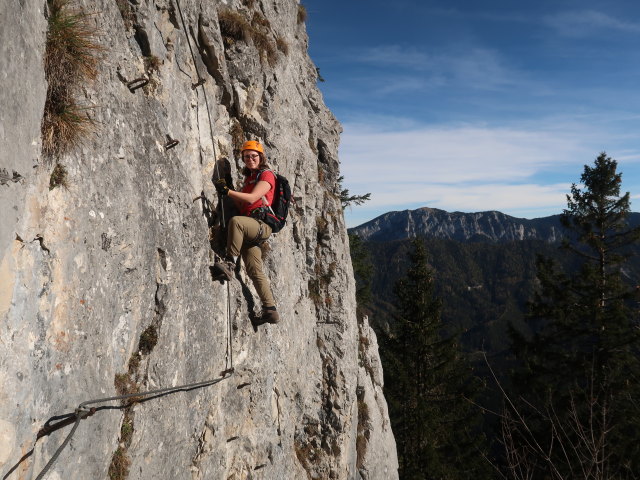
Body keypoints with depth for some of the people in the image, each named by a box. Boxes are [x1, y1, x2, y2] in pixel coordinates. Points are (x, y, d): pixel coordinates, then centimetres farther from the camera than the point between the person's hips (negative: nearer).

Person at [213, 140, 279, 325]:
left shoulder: (266, 175, 1)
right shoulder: (249, 178, 27)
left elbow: (251, 198, -14)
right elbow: (241, 205, 20)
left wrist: (227, 191, -17)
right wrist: (227, 190, 6)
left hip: (261, 224, -8)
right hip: (249, 229, 8)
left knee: (236, 221, -38)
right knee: (254, 271, 2)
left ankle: (229, 264, -33)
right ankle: (271, 310, 6)